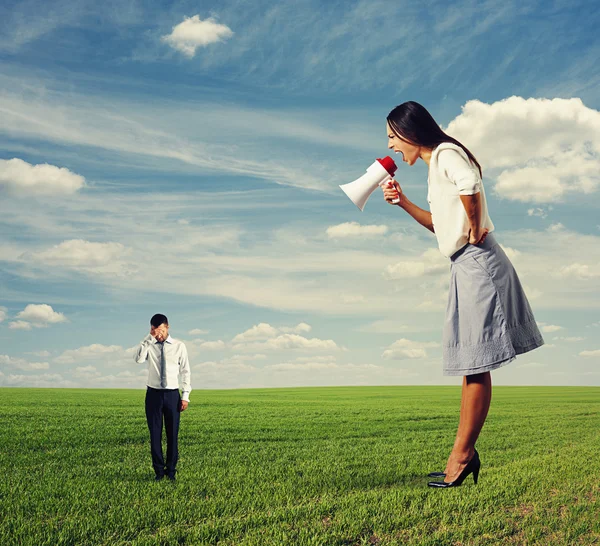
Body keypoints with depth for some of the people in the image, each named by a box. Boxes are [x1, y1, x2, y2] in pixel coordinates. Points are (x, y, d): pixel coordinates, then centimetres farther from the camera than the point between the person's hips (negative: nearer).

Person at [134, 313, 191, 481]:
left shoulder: (179, 346, 1)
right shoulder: (149, 346, 0)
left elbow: (185, 371, 2)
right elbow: (138, 359, -21)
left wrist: (185, 396, -3)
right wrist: (149, 338, -23)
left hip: (172, 394, 0)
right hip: (154, 394, 0)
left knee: (172, 434, 4)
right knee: (155, 434, 4)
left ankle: (171, 471, 15)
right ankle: (159, 470, 15)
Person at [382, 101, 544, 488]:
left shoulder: (445, 153, -9)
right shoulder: (436, 164, 20)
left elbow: (469, 186, -33)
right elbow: (441, 224, 27)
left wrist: (475, 227, -19)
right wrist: (403, 202, 16)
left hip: (477, 262, -10)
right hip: (466, 266, 10)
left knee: (476, 365, -5)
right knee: (472, 365, 11)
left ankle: (461, 455, 2)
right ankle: (466, 453, 18)